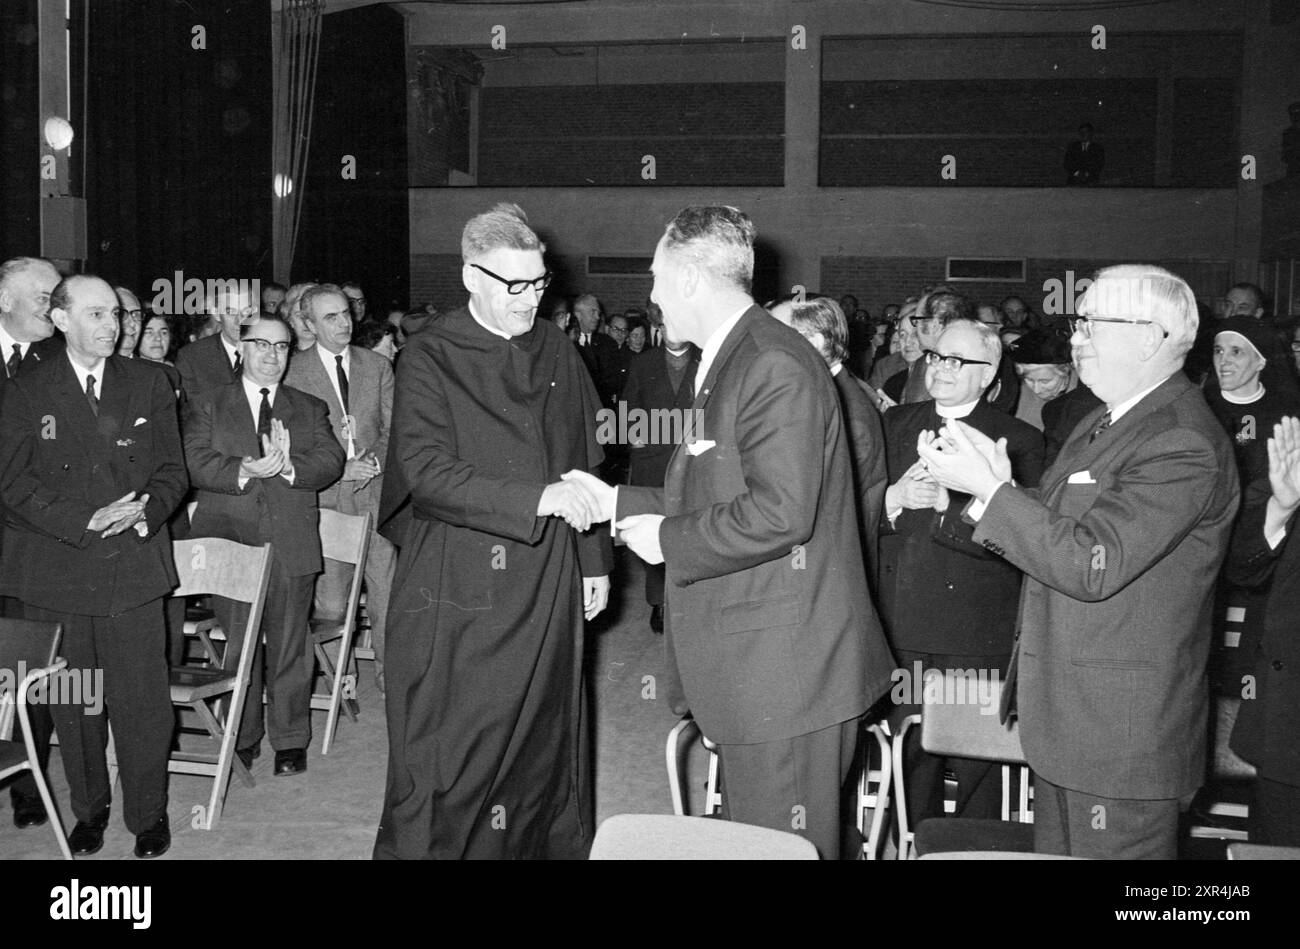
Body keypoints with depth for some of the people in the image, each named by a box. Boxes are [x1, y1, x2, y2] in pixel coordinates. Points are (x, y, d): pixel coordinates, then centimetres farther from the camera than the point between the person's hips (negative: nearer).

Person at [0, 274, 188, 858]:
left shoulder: (149, 385, 9)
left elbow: (172, 470, 8)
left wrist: (146, 511, -13)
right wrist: (86, 520, -15)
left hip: (135, 567, 0)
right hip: (57, 572, 0)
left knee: (142, 699, 0)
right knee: (74, 702, 8)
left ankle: (148, 814, 15)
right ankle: (89, 810, 25)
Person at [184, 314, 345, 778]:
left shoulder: (310, 409, 14)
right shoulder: (206, 406, 8)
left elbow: (330, 462, 0)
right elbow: (197, 464, -6)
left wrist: (288, 467, -19)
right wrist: (245, 470, -23)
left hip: (291, 545, 1)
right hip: (229, 539, -1)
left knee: (290, 645, 4)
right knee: (237, 646, 5)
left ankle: (290, 741, 15)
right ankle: (243, 738, 20)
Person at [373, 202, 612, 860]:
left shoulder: (556, 351, 8)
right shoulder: (431, 357, -7)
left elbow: (583, 464, 15)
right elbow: (425, 472, -18)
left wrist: (594, 559, 13)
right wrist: (537, 498, -25)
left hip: (548, 584, 5)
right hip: (458, 590, -4)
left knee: (544, 737, 14)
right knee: (449, 749, 1)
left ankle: (553, 843, 29)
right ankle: (423, 845, 18)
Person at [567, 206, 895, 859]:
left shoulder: (776, 367, -17)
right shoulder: (727, 363, 16)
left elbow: (778, 512, -26)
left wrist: (668, 539, -15)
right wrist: (618, 502, 21)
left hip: (787, 672, -10)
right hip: (750, 666, 10)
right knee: (748, 837, 18)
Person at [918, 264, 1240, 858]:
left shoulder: (1183, 446, -20)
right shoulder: (1105, 423, 13)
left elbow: (1092, 565, -26)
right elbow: (1054, 534, 14)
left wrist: (988, 488, -22)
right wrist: (996, 483, -5)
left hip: (1123, 726, -9)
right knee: (1057, 853, 19)